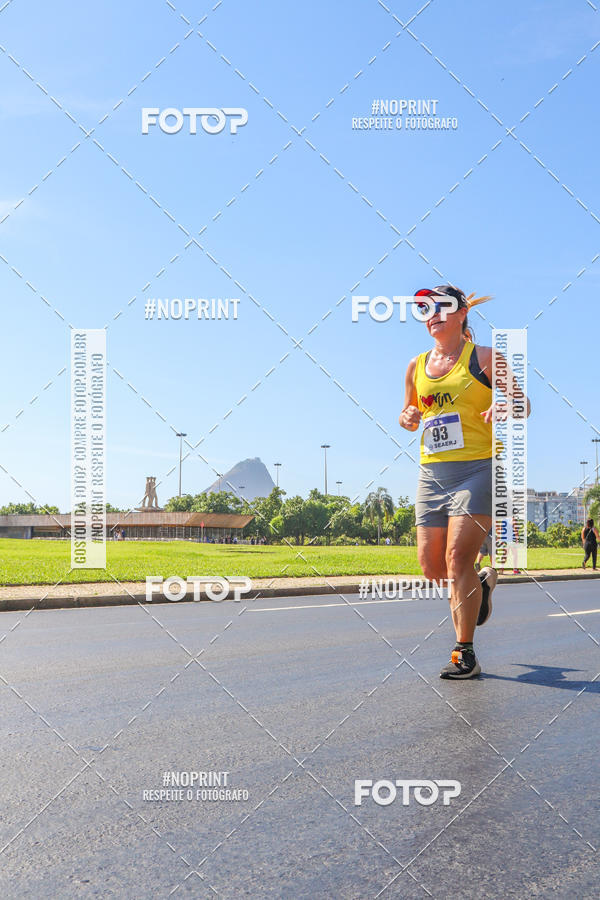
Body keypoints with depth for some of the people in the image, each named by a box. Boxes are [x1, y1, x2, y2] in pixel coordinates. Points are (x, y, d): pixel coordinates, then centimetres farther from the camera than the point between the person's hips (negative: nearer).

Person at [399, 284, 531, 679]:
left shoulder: (483, 357, 0)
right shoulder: (416, 367, 14)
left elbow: (523, 403, 2)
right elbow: (409, 415, 24)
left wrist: (505, 407, -21)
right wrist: (407, 419, 0)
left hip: (478, 469, -5)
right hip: (433, 472, 5)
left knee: (458, 558, -15)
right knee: (432, 566, 5)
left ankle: (466, 654, -2)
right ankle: (482, 582, 38)